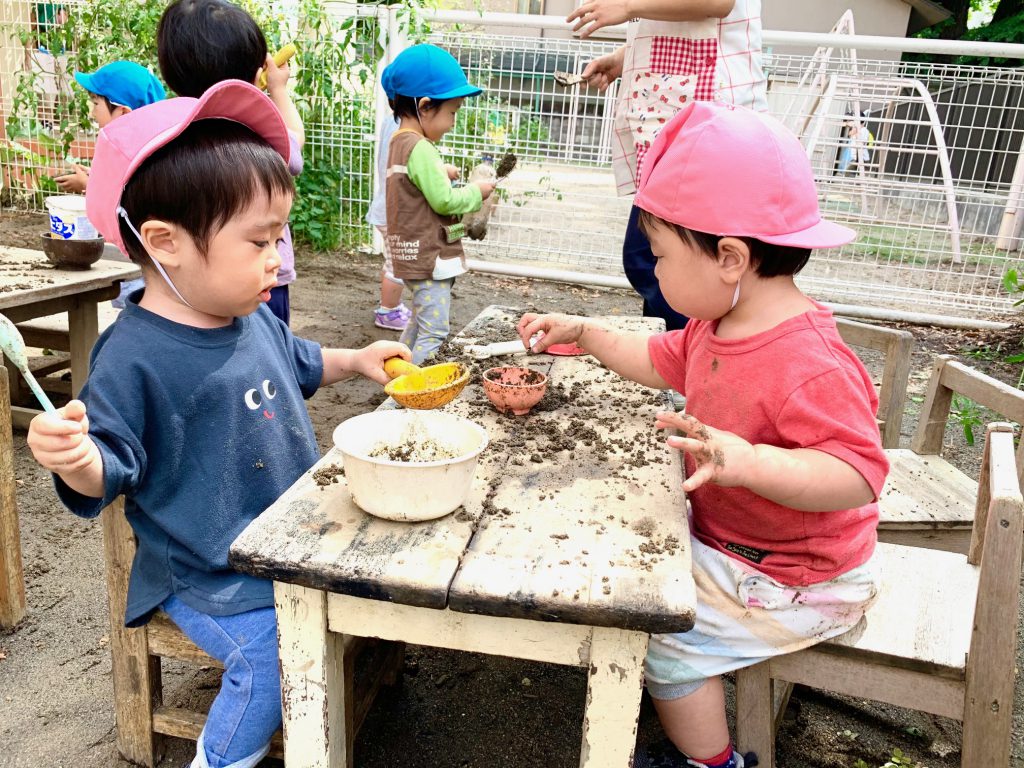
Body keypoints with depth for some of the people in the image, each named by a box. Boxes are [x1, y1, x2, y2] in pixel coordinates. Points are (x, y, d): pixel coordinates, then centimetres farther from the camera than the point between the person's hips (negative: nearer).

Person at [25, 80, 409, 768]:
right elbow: (109, 471, -18)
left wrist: (355, 360, 9)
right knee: (270, 654, -23)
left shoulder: (255, 319, 1)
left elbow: (295, 366, 22)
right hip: (209, 574, -8)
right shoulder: (135, 356, -23)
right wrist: (76, 459, -40)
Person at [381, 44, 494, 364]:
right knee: (434, 333, -8)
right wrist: (476, 192, -7)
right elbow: (444, 201, -21)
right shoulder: (420, 148, -20)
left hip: (416, 255, 11)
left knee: (420, 322, 23)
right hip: (431, 257, -11)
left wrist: (440, 172, 10)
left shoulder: (400, 141, 11)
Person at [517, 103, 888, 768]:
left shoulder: (809, 365, -34)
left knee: (662, 634, -13)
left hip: (797, 584, -10)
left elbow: (859, 475, -39)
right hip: (728, 534, 10)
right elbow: (661, 361, 15)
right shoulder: (720, 327, -3)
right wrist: (583, 333, 11)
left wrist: (748, 461, -53)